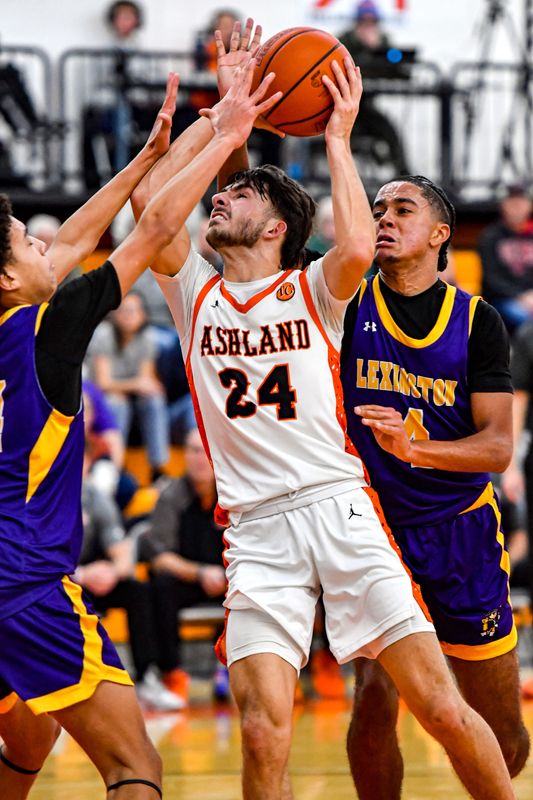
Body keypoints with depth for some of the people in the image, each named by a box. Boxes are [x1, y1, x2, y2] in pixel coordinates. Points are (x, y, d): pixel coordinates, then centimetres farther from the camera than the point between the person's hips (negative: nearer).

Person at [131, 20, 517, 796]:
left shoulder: (312, 291, 9)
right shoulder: (197, 293, 15)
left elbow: (358, 247, -15)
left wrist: (338, 137, -3)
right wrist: (229, 128, 0)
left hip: (340, 508, -1)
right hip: (256, 529, 1)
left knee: (443, 708, -8)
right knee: (264, 733, -15)